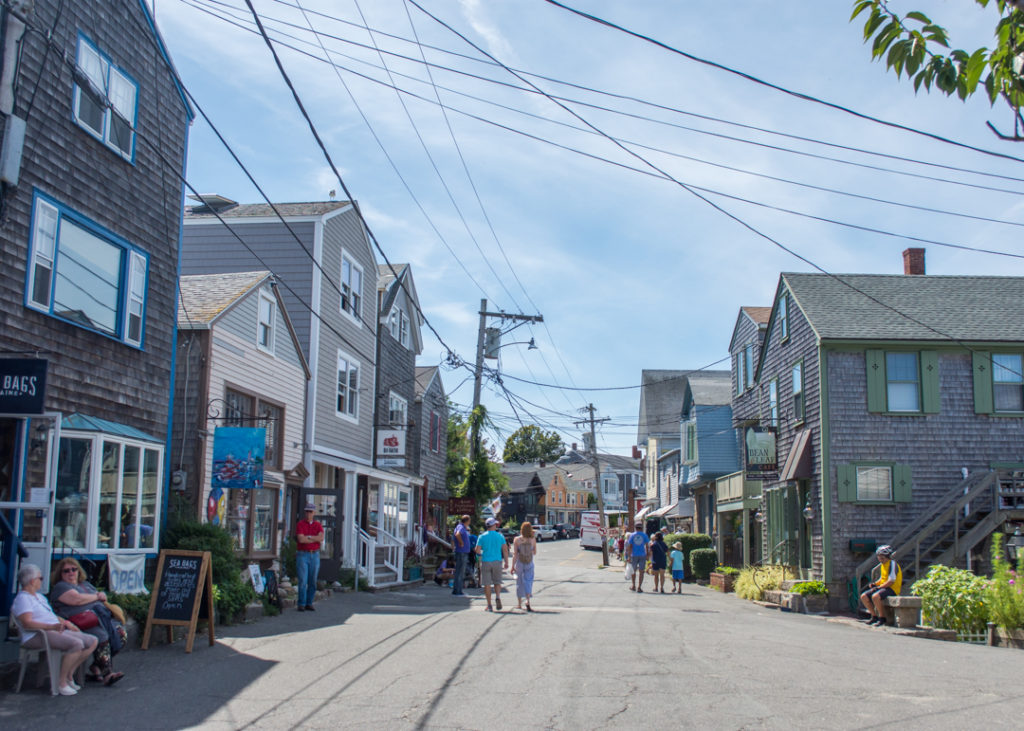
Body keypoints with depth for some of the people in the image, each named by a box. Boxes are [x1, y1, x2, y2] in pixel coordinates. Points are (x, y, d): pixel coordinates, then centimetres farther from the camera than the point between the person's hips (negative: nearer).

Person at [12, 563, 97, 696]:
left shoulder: (39, 596, 26)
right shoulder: (22, 598, -7)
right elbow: (27, 623, -21)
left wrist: (66, 623, 12)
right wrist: (52, 626, -31)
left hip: (57, 631, 10)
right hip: (37, 636, -10)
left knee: (92, 641, -3)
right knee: (77, 644, -32)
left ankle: (69, 675, 1)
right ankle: (61, 682, -20)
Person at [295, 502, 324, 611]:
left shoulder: (318, 525, 8)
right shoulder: (300, 524, -2)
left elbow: (321, 538, -9)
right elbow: (301, 539, -16)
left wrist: (307, 537, -12)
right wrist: (315, 539, -8)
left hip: (315, 555, 3)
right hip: (302, 554, -3)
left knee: (313, 581, 5)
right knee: (303, 581, -9)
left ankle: (309, 603, 13)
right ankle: (301, 604, -3)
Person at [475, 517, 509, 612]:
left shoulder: (482, 537, -1)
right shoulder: (500, 536, 1)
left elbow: (477, 550, -5)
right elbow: (505, 550, -1)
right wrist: (506, 562, 5)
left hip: (486, 562, -1)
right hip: (497, 561, 1)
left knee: (487, 584, 4)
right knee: (497, 582, 14)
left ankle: (489, 605, 4)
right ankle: (497, 597, -13)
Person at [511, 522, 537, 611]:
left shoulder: (517, 540, -8)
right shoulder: (533, 539, -4)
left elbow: (515, 554, -10)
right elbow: (535, 553, 6)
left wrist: (513, 566, -7)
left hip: (519, 563, 0)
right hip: (529, 564, 0)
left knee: (519, 583, 13)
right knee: (528, 582, 2)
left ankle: (519, 604, 21)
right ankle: (528, 601, -19)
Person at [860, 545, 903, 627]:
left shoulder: (892, 564, -12)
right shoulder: (882, 565, 16)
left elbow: (891, 581, -19)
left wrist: (878, 587, -18)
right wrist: (875, 584, 5)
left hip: (892, 589, -9)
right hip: (883, 587, 9)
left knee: (875, 596, -35)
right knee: (864, 597, -3)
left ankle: (882, 619, -21)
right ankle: (874, 617, 8)